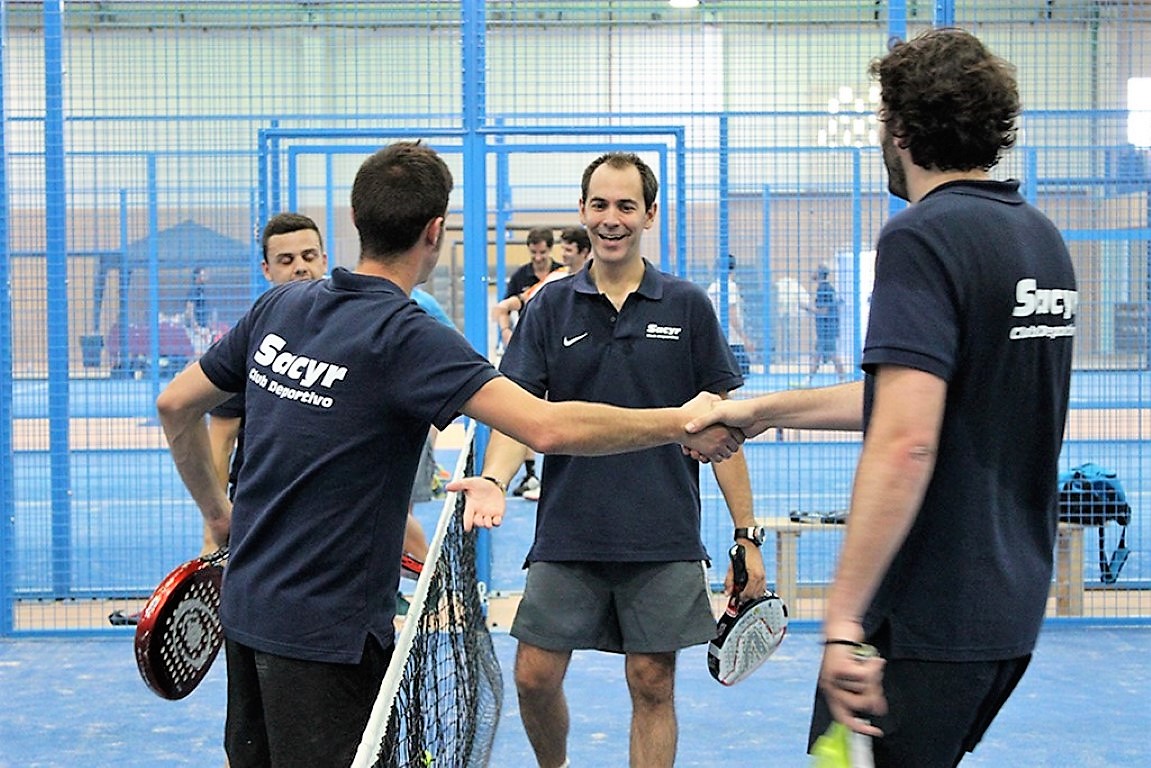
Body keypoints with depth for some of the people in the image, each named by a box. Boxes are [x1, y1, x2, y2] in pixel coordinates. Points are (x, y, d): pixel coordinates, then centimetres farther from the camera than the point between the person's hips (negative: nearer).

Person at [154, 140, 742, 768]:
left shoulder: (278, 307, 2)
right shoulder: (405, 336, -19)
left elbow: (176, 405, 12)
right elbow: (549, 428, -28)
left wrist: (217, 513, 24)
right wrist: (680, 423, -16)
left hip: (246, 604, 8)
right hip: (326, 628, -8)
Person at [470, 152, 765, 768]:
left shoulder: (687, 306, 2)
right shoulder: (550, 307, 4)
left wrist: (746, 534, 0)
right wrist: (493, 479, -23)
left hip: (663, 541, -1)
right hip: (566, 537, 1)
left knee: (652, 687, 4)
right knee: (534, 677, 2)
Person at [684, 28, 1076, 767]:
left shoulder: (923, 236, -16)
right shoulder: (1042, 236, 10)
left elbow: (906, 440, -27)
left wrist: (844, 618, -26)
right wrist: (762, 410, 24)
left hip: (926, 616, -9)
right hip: (1014, 607, 9)